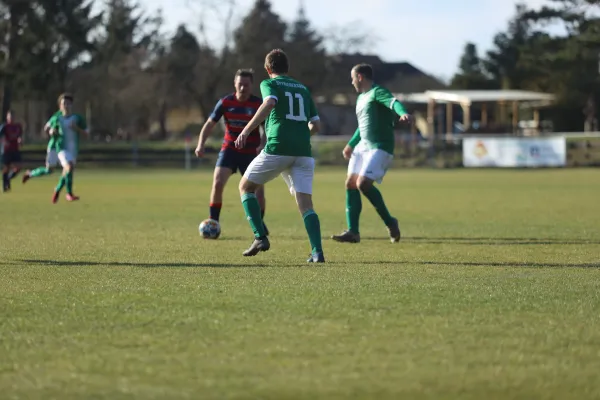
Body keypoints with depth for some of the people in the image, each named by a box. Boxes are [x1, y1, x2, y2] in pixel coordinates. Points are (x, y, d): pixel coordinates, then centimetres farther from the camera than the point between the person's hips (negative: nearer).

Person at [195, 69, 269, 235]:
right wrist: (201, 144, -16)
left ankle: (259, 223, 14)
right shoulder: (225, 102, -8)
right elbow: (210, 124, -2)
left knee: (258, 187, -9)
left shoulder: (258, 104, -11)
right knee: (218, 183, -15)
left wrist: (262, 145, -25)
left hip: (251, 151, -1)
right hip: (229, 149, 1)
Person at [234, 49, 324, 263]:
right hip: (303, 151, 4)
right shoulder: (303, 88, 22)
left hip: (277, 148, -4)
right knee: (305, 203, 2)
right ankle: (317, 251, -17)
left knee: (246, 187, 15)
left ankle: (260, 237, 2)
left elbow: (269, 103, -17)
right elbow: (316, 125, 21)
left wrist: (247, 130, -21)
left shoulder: (269, 84, 7)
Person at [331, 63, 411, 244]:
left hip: (380, 147, -10)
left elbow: (393, 102, -32)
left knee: (363, 183, -21)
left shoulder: (377, 92, -11)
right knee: (350, 183, 2)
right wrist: (351, 144, 36)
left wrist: (403, 113, -53)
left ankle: (390, 222, -6)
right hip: (363, 145, 10)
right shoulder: (361, 98, 19)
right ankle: (353, 232, 6)